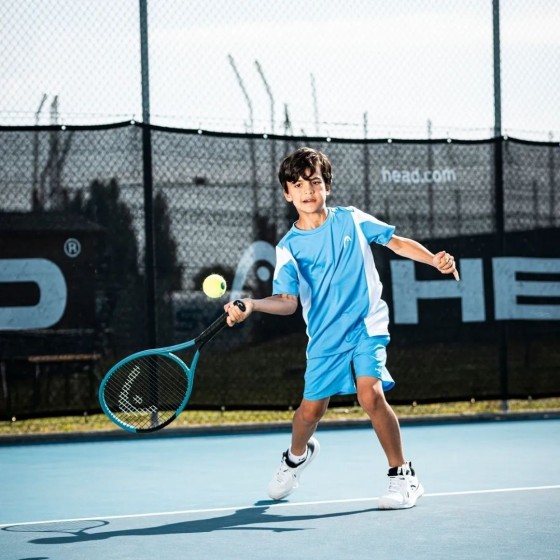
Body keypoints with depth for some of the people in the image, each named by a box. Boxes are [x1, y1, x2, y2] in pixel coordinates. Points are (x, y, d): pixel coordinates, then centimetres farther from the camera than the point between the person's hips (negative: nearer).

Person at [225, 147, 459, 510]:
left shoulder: (351, 219, 1)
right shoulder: (289, 247, 0)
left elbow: (396, 242, 8)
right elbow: (288, 302, -7)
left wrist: (436, 260, -6)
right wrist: (252, 305, -25)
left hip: (366, 325, -2)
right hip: (325, 336, 2)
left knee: (370, 394, -21)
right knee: (312, 408, 3)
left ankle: (404, 477, -9)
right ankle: (297, 456, 39)